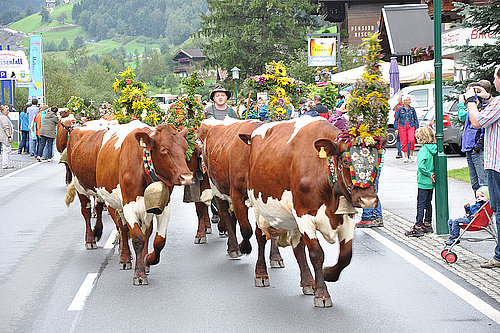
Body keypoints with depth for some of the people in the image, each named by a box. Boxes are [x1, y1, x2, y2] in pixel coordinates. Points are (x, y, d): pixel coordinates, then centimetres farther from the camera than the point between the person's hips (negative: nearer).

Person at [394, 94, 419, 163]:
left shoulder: (412, 109, 8)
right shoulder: (400, 109, 3)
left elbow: (416, 119, 13)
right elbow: (396, 119, 7)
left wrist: (416, 128, 8)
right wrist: (396, 129, 1)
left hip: (411, 126, 0)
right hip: (402, 126, 0)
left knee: (411, 140, -17)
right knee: (404, 142, -4)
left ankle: (411, 155, -1)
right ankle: (406, 157, 3)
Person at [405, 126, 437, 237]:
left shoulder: (424, 150, -18)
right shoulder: (434, 148, 6)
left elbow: (421, 165, -30)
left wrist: (429, 174, -20)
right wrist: (431, 174, 7)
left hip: (424, 182, -8)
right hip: (431, 182, 8)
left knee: (421, 204, -6)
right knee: (428, 203, 17)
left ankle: (418, 227, -6)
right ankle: (427, 224, 26)